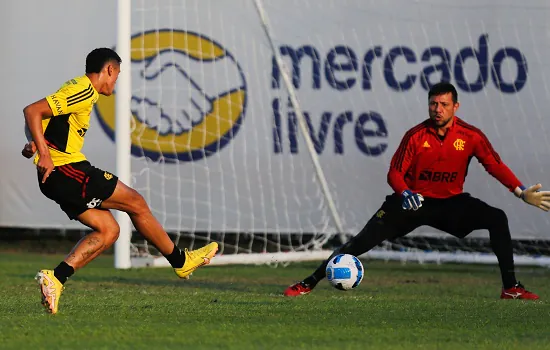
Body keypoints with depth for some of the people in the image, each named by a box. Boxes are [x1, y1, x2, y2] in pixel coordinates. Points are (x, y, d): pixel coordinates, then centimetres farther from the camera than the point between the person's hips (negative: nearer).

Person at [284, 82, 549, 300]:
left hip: (450, 202, 2)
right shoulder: (416, 136, -13)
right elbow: (395, 173, -11)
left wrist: (522, 192, -20)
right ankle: (309, 283, -8)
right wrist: (405, 193, -32)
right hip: (413, 200, -2)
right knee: (363, 240, -14)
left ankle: (510, 287, -11)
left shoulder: (471, 136, -10)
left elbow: (495, 166, -7)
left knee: (497, 219, -19)